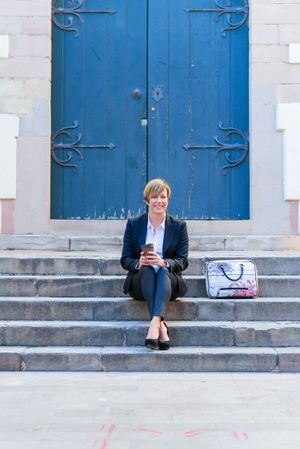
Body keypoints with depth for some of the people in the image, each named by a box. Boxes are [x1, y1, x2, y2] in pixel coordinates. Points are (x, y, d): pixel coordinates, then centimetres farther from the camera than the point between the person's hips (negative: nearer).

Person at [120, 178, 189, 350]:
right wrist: (139, 263, -21)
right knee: (147, 270, -33)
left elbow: (183, 262, -3)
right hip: (140, 281, 1)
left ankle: (155, 322, -55)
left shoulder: (179, 226, 4)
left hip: (169, 281, 0)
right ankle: (161, 327, -47)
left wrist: (163, 263, -25)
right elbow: (125, 260, 3)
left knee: (163, 272, -34)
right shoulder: (134, 224, 6)